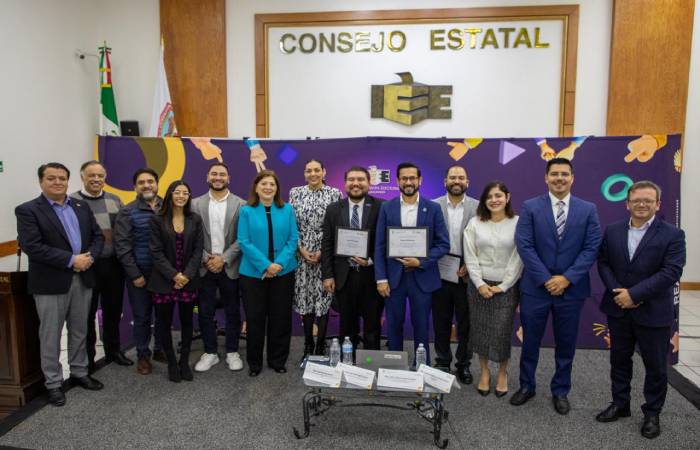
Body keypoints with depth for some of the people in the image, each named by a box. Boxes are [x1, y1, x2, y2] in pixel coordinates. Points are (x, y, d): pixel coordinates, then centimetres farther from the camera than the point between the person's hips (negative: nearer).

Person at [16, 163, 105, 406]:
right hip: (50, 282, -5)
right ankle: (53, 383, 19)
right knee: (50, 335, 7)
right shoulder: (27, 210, -6)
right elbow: (31, 246, -17)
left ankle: (79, 372, 31)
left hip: (82, 279, 5)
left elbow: (97, 236, 9)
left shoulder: (81, 207, 10)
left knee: (80, 330, 15)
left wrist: (89, 257, -10)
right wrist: (71, 260, -20)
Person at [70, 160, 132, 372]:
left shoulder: (115, 200, 8)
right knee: (87, 313, 8)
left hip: (114, 264, 4)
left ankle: (113, 350, 31)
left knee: (113, 310, 15)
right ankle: (87, 357, 23)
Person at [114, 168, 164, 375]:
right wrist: (135, 275, -10)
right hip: (140, 275, -2)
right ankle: (143, 354, 25)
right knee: (142, 317, 8)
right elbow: (122, 246, -7)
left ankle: (160, 349, 30)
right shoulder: (127, 212, -3)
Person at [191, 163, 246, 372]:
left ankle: (232, 352, 22)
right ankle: (210, 352, 23)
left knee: (233, 312, 8)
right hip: (204, 267, 1)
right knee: (205, 312, 8)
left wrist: (223, 259, -13)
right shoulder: (196, 204, 4)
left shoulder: (240, 204, -1)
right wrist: (206, 259, -10)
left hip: (230, 267, -1)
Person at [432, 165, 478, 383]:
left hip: (467, 273, 0)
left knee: (466, 322, 10)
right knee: (441, 321, 11)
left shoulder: (478, 207, 0)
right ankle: (442, 363, 26)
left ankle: (464, 364, 26)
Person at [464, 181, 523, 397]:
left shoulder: (518, 223, -4)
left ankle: (502, 373, 24)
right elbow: (470, 257, -1)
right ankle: (484, 372, 27)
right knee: (480, 330, 8)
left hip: (507, 287, -2)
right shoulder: (475, 223, 1)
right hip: (480, 285, 2)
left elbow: (518, 258, -6)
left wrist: (502, 286, -9)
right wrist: (479, 284, -8)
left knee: (502, 332, 1)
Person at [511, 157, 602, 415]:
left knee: (566, 344, 13)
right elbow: (524, 246, -9)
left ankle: (560, 391, 31)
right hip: (535, 287, -1)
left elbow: (592, 248, -4)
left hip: (571, 288, 1)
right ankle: (526, 386, 30)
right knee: (530, 342, 11)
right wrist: (546, 279, -14)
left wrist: (567, 278, -14)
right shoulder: (530, 207, -2)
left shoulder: (588, 210, 2)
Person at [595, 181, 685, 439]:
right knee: (619, 360, 16)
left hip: (653, 313, -3)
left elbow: (671, 272, -17)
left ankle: (652, 414, 28)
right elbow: (603, 263, 3)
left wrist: (634, 294, -20)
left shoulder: (672, 235, -9)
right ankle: (620, 404, 33)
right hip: (618, 310, 4)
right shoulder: (612, 232, 3)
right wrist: (617, 291, -12)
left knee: (656, 367, 10)